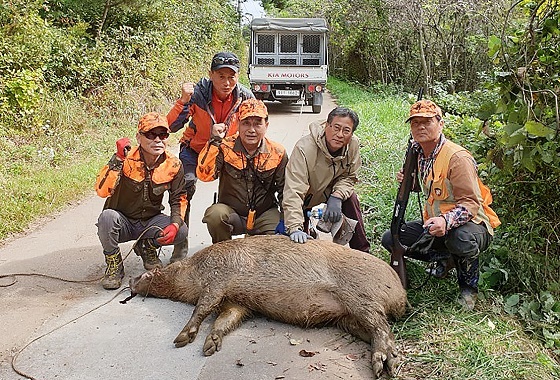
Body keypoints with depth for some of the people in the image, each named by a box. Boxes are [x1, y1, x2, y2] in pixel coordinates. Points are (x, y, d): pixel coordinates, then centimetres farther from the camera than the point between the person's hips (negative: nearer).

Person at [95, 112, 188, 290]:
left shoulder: (174, 165, -10)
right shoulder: (126, 159, -20)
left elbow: (179, 198, -1)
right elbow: (102, 191, -31)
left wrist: (175, 224, -19)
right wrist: (118, 160, -40)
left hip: (150, 222, 3)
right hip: (122, 222, -2)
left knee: (181, 231, -23)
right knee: (107, 217, -35)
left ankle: (147, 247, 11)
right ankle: (114, 265, -7)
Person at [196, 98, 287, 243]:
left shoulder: (278, 153, -3)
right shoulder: (225, 147, -7)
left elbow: (285, 191, 3)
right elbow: (205, 175, -21)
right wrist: (214, 142, -28)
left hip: (265, 216, 1)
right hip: (231, 213, -1)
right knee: (215, 213, -32)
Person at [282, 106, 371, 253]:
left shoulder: (353, 144, -21)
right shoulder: (304, 149, -37)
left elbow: (349, 177, -8)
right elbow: (294, 192, -43)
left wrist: (337, 197, -29)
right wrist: (295, 228, -53)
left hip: (330, 190, 4)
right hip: (304, 197, -3)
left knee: (350, 198, -23)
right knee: (299, 242, -11)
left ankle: (362, 251, -7)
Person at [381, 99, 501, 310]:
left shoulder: (457, 157, -23)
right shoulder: (417, 152, 2)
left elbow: (471, 203, -28)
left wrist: (446, 221, -47)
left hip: (473, 224, -7)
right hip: (434, 222, 8)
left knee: (460, 239, -42)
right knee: (390, 239, -5)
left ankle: (469, 287, -9)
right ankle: (445, 259, 10)